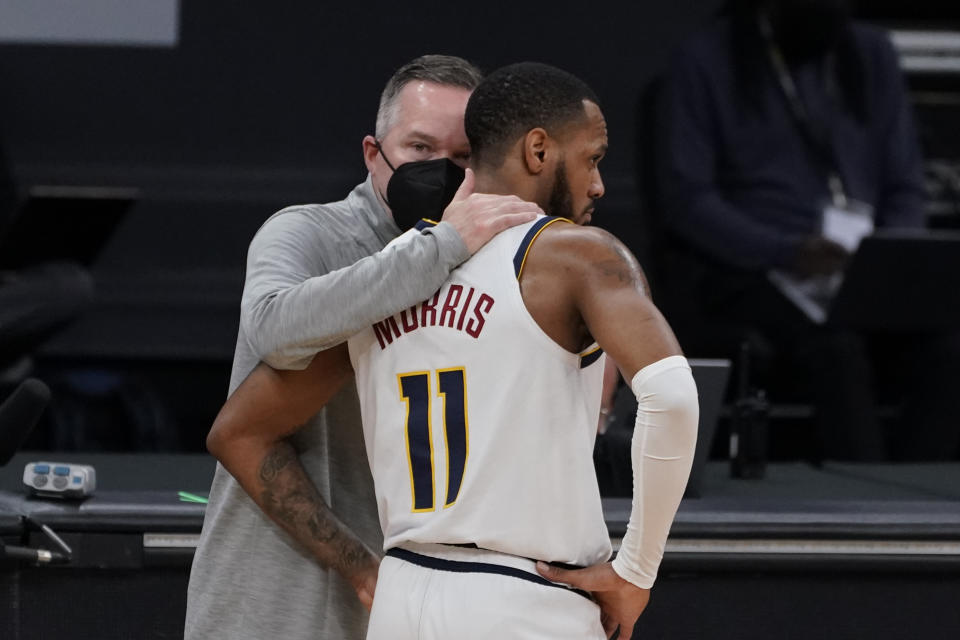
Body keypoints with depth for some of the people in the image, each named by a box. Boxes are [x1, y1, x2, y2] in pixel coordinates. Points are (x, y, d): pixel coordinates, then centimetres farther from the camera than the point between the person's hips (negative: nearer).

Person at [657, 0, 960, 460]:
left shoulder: (872, 55, 16)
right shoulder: (705, 63, 3)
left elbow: (904, 186, 16)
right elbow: (686, 197, -5)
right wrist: (784, 252, -20)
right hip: (750, 275, -4)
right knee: (836, 349, -36)